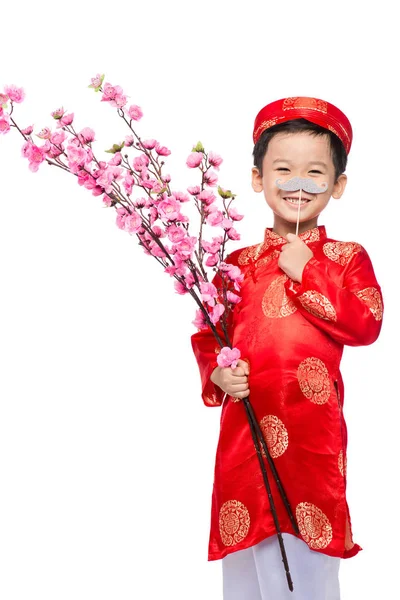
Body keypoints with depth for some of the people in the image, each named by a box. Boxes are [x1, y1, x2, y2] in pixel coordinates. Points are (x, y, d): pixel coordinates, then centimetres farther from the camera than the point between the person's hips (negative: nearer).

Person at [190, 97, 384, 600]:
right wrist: (216, 373, -7)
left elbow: (366, 325, -12)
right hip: (245, 433, 2)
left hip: (314, 435, -2)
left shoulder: (347, 258, 3)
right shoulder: (238, 264, 9)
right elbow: (206, 335, 13)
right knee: (247, 559, 8)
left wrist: (306, 273, -12)